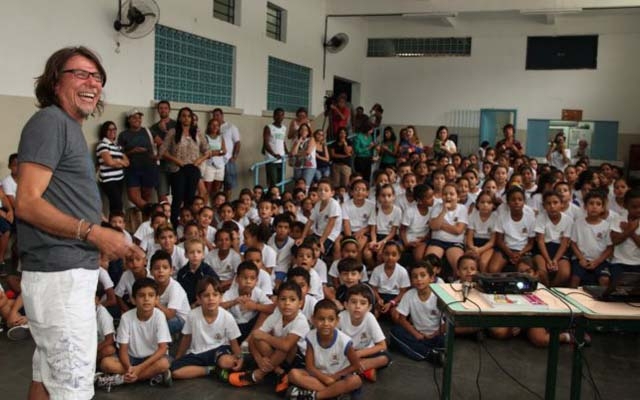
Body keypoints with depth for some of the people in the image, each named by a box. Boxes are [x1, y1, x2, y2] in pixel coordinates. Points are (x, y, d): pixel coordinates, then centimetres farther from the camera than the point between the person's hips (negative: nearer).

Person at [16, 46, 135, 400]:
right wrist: (93, 232, -20)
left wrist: (94, 244, 13)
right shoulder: (50, 122, -11)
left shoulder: (70, 126, 18)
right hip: (59, 274, -10)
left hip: (68, 271, 10)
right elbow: (27, 203, -19)